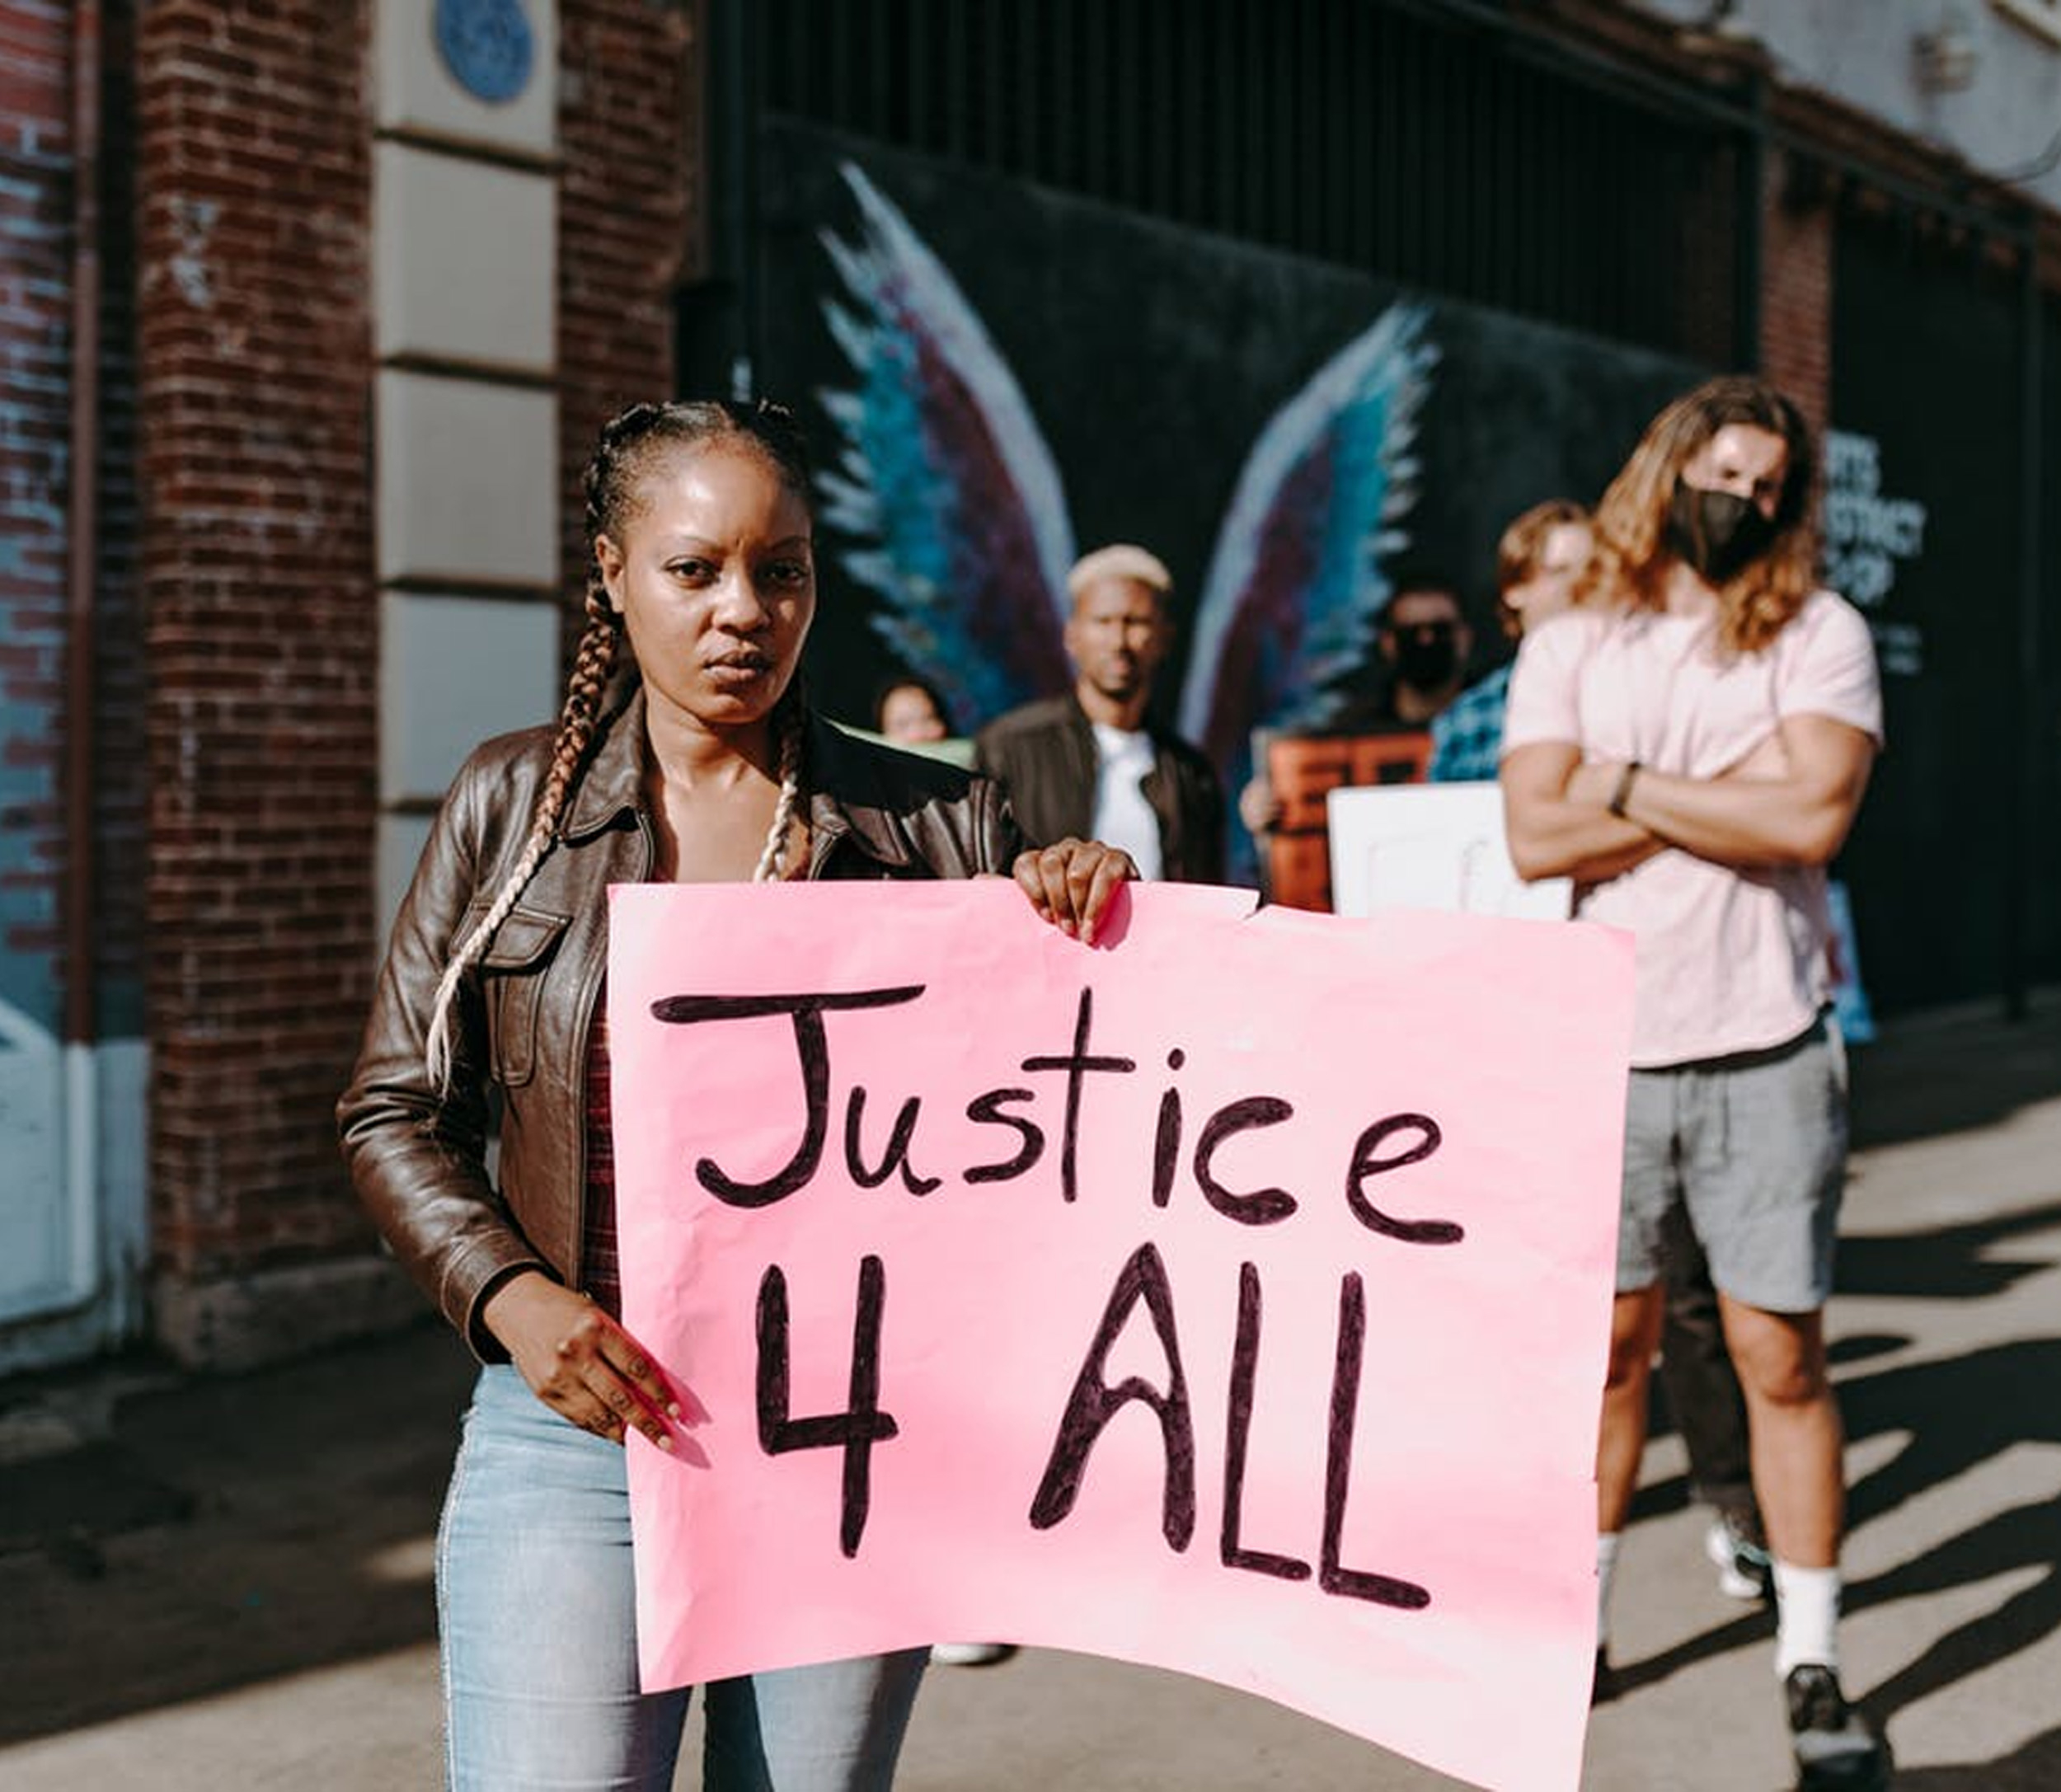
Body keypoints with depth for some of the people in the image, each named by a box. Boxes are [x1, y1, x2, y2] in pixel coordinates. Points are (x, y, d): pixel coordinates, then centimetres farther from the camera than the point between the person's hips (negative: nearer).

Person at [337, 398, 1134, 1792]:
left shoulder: (931, 825, 2)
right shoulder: (515, 802, 3)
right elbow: (396, 1112, 6)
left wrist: (1089, 917, -15)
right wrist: (509, 1296, -10)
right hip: (574, 1430, 0)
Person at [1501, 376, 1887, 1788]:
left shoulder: (1820, 634, 1)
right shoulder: (1569, 647, 6)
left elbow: (1810, 820, -14)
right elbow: (1537, 838, -7)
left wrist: (1629, 784, -8)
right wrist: (1732, 791, -10)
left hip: (1765, 1051, -1)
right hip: (1604, 1050, 2)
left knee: (1784, 1360, 3)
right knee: (1611, 1346, 11)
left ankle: (1813, 1665, 15)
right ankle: (1579, 1624, 25)